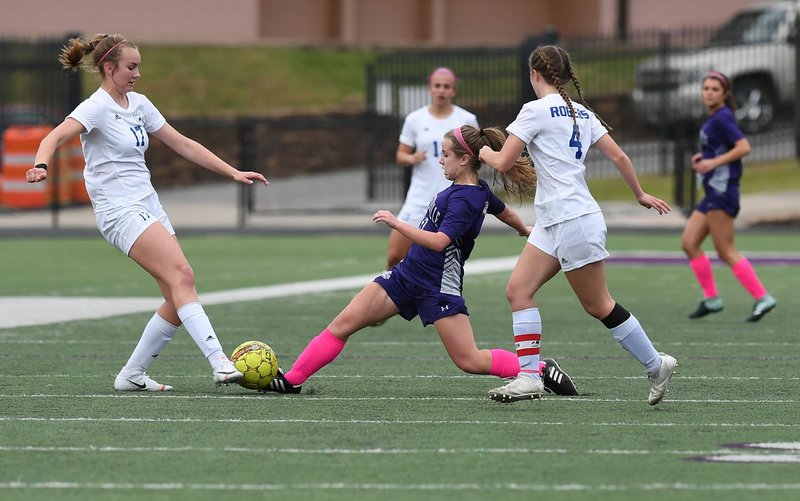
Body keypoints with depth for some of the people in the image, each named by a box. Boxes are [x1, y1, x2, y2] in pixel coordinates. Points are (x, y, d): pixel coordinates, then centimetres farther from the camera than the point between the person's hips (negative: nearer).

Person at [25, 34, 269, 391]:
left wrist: (233, 172, 17)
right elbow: (56, 136, -25)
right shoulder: (97, 107, -9)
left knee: (179, 300, -1)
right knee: (182, 276, -24)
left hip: (148, 206, 9)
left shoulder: (139, 104, 15)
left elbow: (183, 145, 20)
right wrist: (41, 165, -47)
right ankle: (220, 364, -34)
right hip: (120, 211, -9)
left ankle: (132, 375, 10)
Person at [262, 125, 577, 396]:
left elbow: (439, 241, -30)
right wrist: (525, 231, 47)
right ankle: (292, 379, 2)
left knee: (471, 361, -10)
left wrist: (397, 224, -28)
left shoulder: (465, 199, -20)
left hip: (439, 286, -10)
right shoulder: (480, 191, 8)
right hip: (407, 275, 10)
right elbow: (506, 213, 27)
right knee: (342, 325, 1)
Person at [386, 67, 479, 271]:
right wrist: (411, 158, -12)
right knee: (394, 257, -4)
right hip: (420, 198, 1)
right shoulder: (415, 119, 5)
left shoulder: (467, 120, 3)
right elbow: (401, 155, 10)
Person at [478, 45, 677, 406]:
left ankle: (656, 366, 11)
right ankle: (529, 376, -5)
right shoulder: (581, 112, 11)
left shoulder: (537, 110, -12)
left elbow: (502, 163, -12)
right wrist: (640, 194, 25)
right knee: (518, 289, 1)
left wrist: (485, 152, 11)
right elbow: (618, 156, 11)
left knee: (598, 306, 1)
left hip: (574, 222, -9)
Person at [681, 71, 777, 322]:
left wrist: (714, 161, -22)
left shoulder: (722, 118, -13)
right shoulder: (713, 119, 16)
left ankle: (762, 298, -7)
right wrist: (703, 158, 11)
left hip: (722, 192, -10)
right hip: (713, 192, 10)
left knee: (726, 252, -9)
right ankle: (711, 298, 11)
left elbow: (744, 147, -22)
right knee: (689, 244, 8)